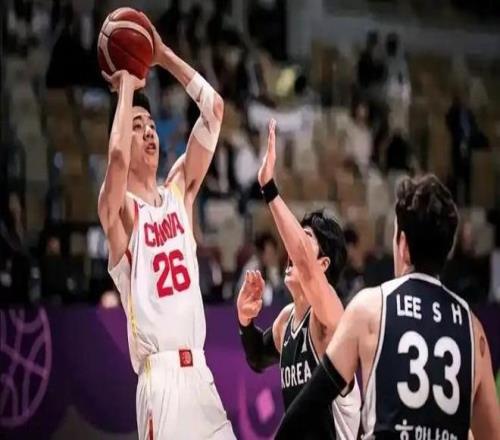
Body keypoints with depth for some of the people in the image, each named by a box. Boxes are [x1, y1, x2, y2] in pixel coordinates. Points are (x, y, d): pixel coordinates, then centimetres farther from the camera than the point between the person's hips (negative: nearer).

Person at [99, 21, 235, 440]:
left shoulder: (179, 192, 15)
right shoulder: (119, 209, -2)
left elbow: (214, 109, 15)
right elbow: (117, 157, -25)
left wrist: (164, 56, 10)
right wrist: (127, 85, -11)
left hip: (199, 371, 7)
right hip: (160, 376, -6)